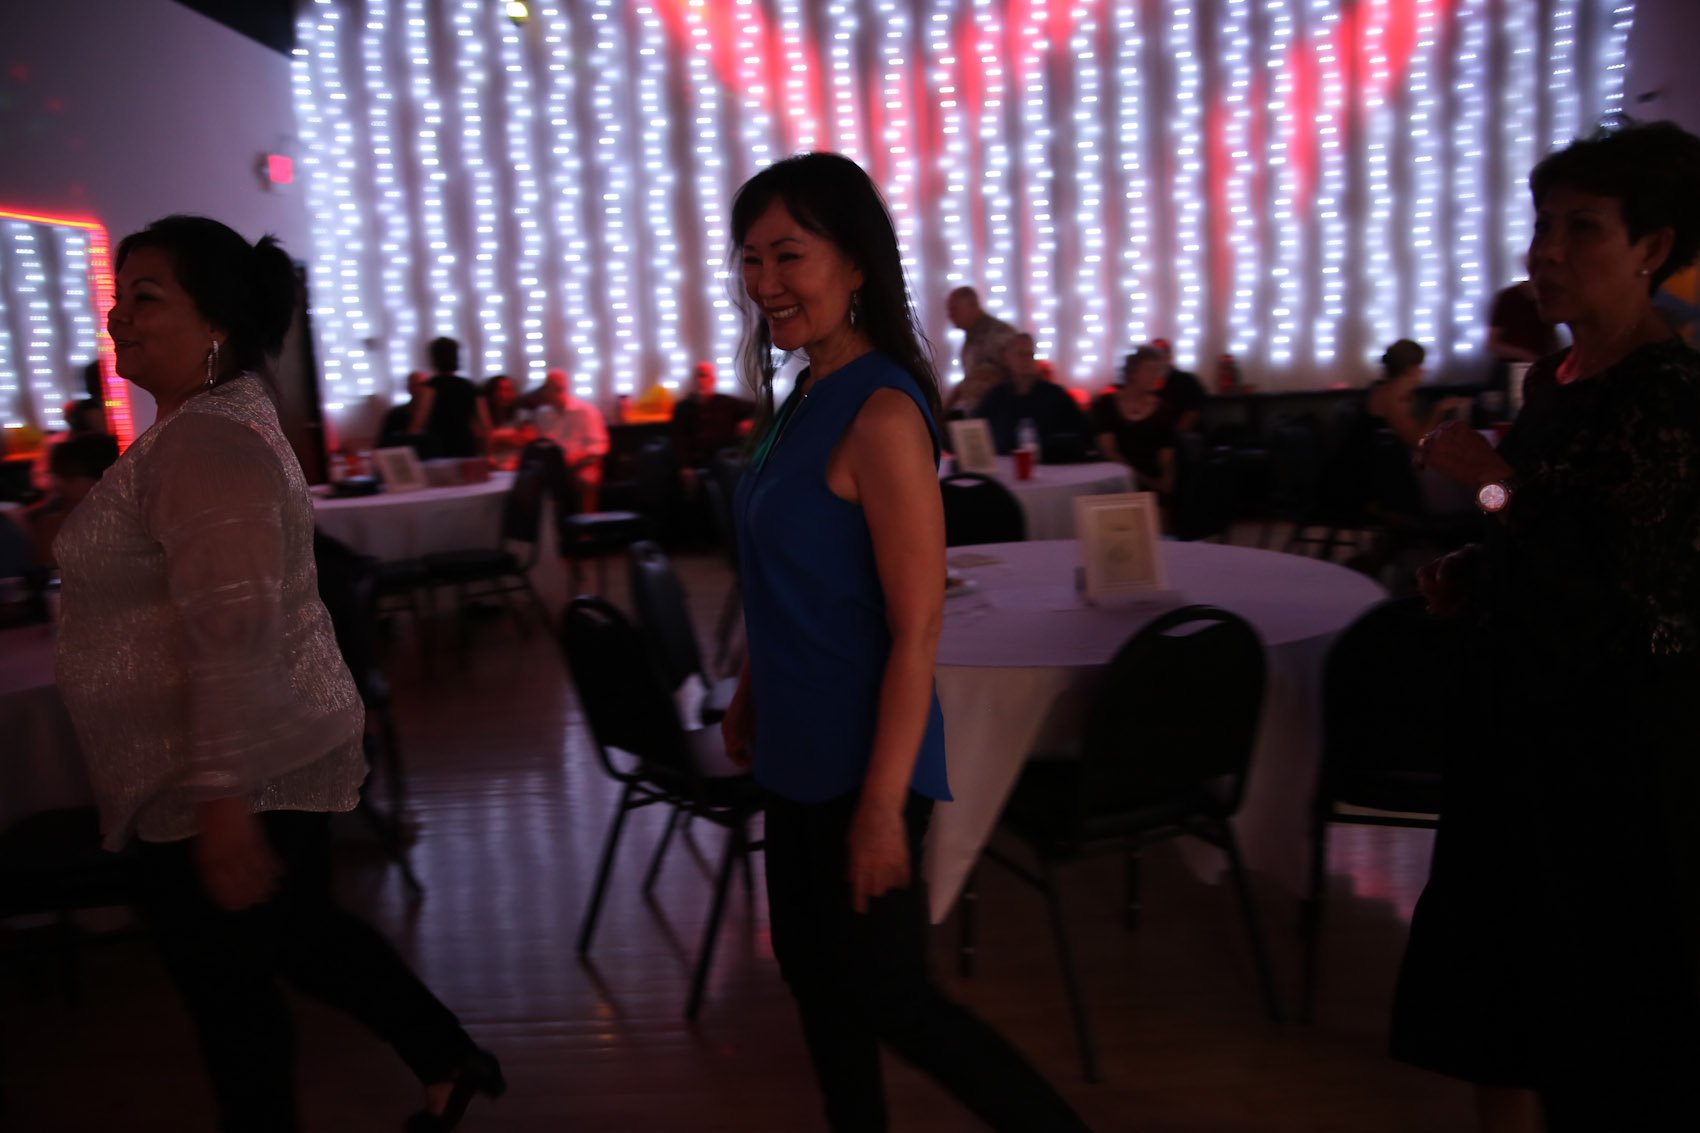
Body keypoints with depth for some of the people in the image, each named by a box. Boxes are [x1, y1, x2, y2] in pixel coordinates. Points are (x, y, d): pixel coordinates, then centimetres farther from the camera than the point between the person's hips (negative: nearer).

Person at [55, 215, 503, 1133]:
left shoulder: (201, 444, -22)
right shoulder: (216, 419, 11)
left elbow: (233, 638, -28)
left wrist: (223, 802, -28)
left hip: (225, 780, -10)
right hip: (267, 759, 10)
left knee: (225, 985, 8)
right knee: (299, 934, 23)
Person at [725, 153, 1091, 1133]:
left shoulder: (881, 413, -20)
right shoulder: (807, 397, 6)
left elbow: (917, 629, -22)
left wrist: (883, 803, -22)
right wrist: (750, 696, 18)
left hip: (862, 761, -8)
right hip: (799, 753, 8)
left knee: (885, 996, 5)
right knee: (813, 974, 19)